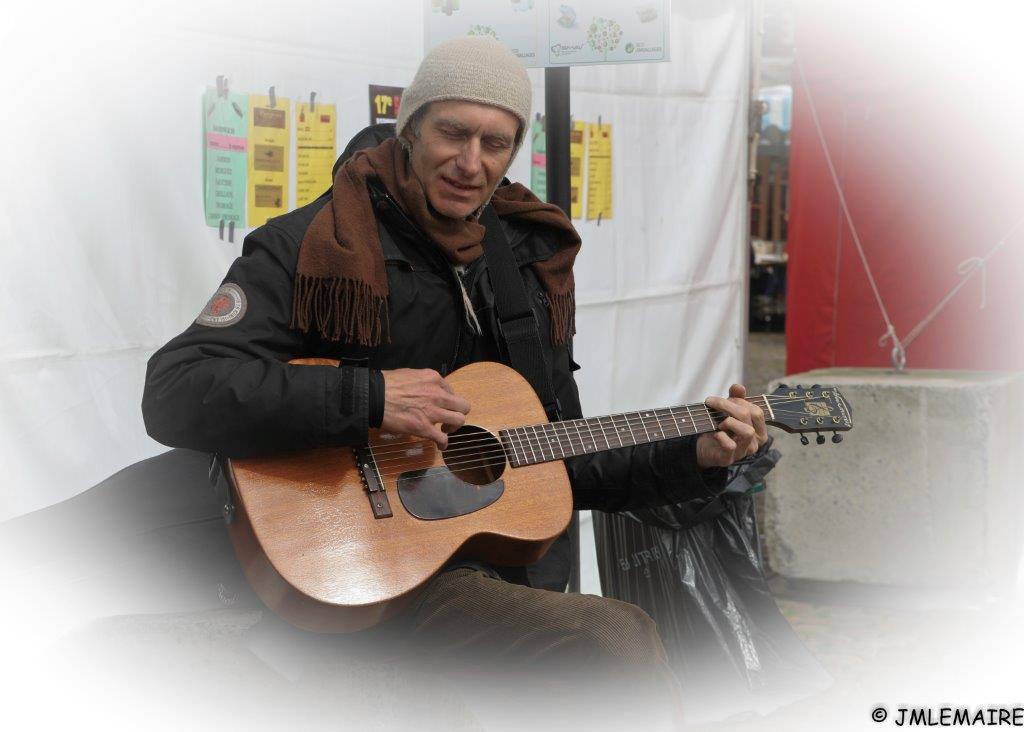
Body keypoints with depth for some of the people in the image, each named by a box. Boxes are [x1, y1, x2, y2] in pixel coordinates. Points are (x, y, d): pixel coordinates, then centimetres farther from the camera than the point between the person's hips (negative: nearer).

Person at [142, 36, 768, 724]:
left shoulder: (531, 264, 14)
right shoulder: (311, 245, -6)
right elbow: (175, 395, -19)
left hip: (521, 574, 6)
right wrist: (370, 397, -24)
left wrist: (696, 456, 7)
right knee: (620, 639, -28)